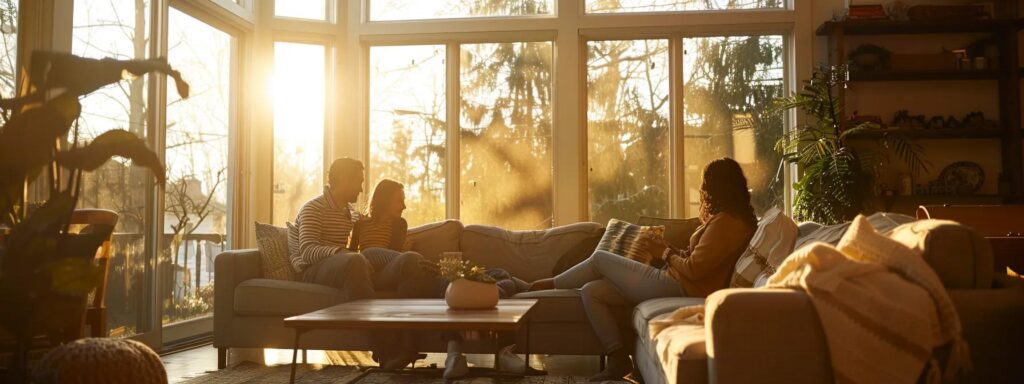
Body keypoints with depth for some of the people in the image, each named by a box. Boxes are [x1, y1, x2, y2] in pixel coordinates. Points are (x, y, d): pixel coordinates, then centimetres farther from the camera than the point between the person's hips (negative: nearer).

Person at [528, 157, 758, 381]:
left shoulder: (727, 221, -16)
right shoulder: (728, 217, 16)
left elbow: (694, 268, -21)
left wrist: (671, 257, -3)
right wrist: (679, 255, 7)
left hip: (679, 287, -10)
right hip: (674, 283, 10)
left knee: (599, 259, 1)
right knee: (591, 291, 3)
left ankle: (552, 284, 24)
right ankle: (618, 359, 4)